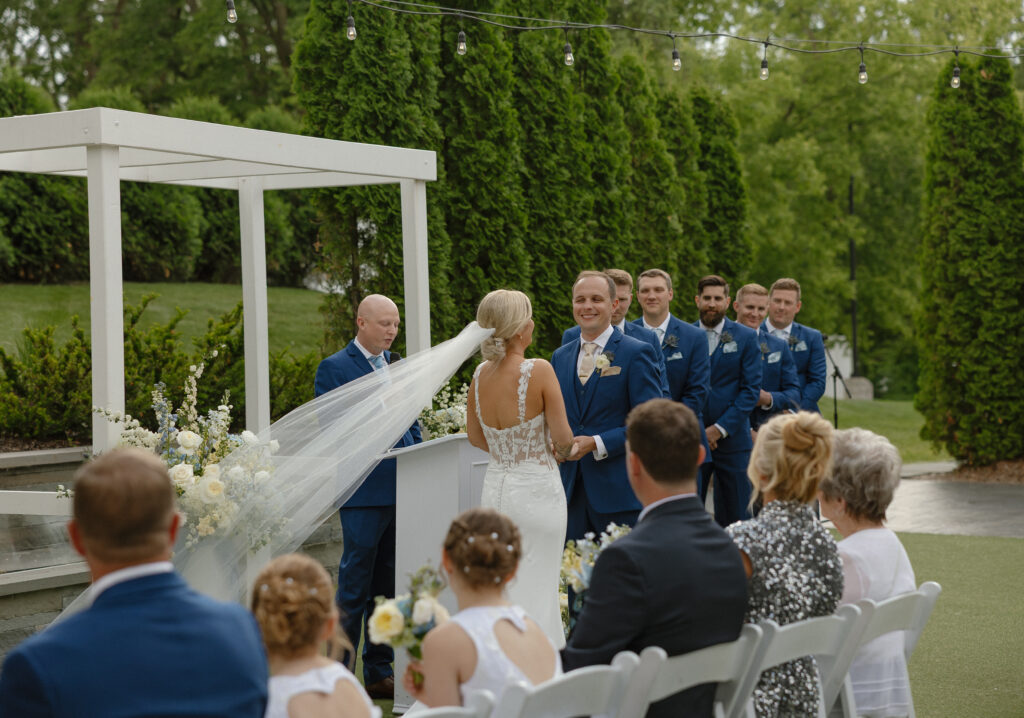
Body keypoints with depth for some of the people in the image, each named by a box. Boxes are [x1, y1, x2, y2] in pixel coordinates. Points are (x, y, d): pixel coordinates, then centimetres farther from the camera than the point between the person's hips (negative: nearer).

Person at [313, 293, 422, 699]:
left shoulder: (397, 366, 17)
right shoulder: (334, 368, -4)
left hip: (402, 490, 7)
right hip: (365, 493, -7)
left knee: (389, 586, 12)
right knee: (355, 587, -4)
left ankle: (380, 673, 20)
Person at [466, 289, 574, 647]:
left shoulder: (480, 373, 1)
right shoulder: (539, 371, -16)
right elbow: (563, 438, -14)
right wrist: (562, 449, 8)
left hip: (495, 488, 6)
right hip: (536, 490, -6)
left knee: (501, 593, 14)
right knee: (536, 591, 2)